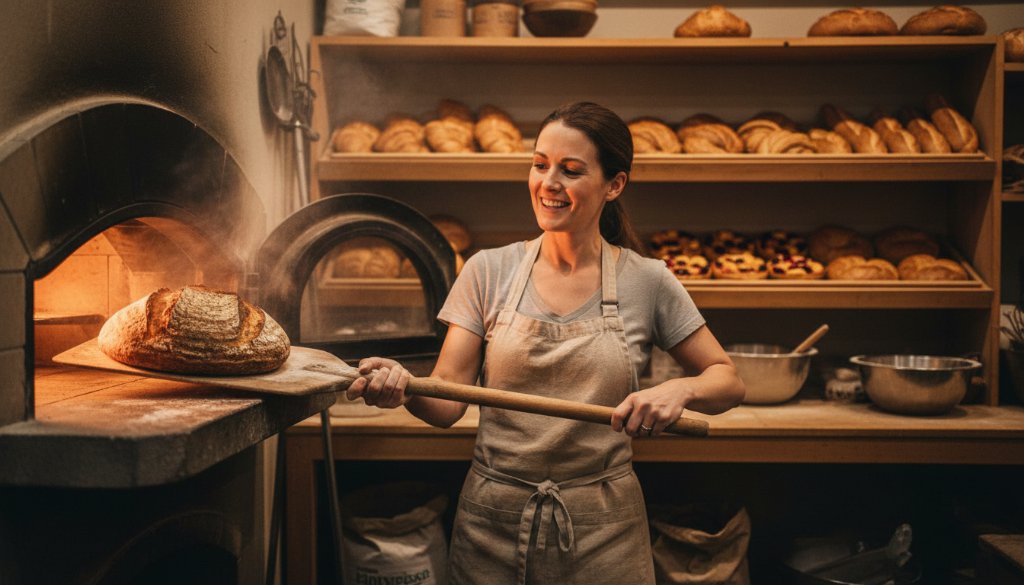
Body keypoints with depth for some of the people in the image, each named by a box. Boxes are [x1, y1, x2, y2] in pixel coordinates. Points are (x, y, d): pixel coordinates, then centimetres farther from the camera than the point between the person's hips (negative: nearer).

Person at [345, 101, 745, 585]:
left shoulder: (647, 282, -5)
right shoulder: (489, 271, -3)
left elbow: (728, 382, 2)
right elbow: (447, 401, -7)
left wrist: (680, 390, -19)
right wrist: (402, 387, -28)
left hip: (601, 526, 0)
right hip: (493, 521, 1)